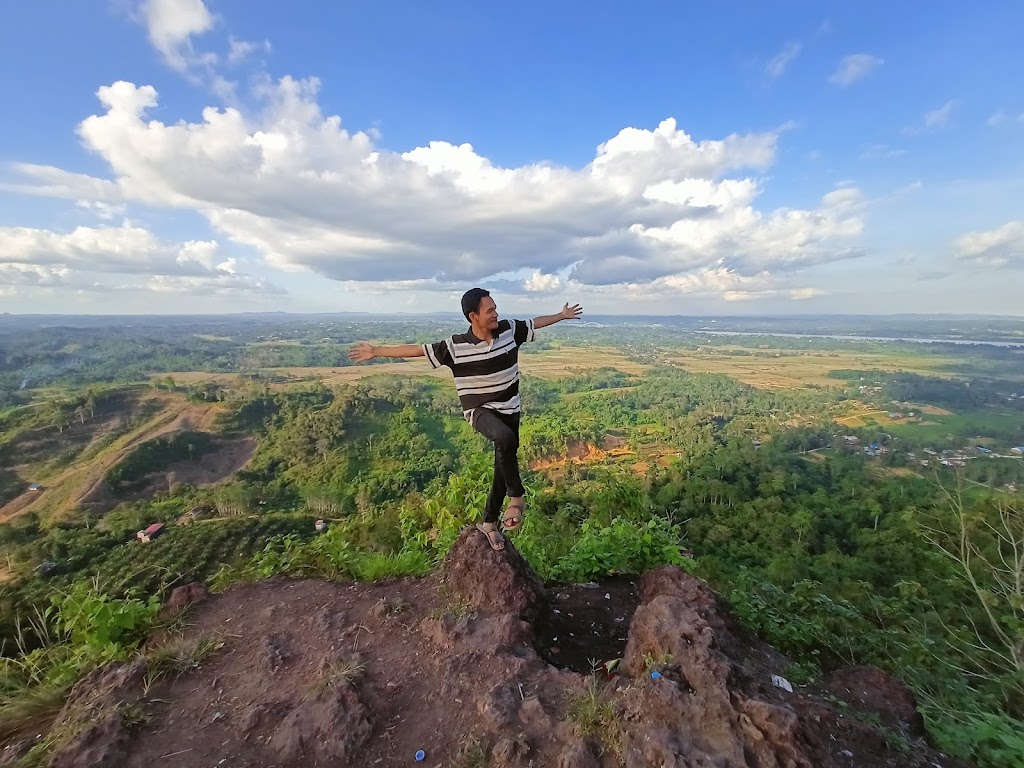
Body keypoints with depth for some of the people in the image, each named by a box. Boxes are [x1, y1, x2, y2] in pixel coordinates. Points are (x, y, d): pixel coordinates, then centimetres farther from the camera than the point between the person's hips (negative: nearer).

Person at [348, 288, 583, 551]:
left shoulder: (509, 330, -7)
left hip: (509, 409, 5)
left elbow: (535, 322, 11)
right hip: (480, 410, -4)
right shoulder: (456, 346, -17)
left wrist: (562, 315, 25)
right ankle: (517, 498, -14)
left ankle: (489, 523, 30)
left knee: (503, 467, 10)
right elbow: (418, 349, -10)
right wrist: (377, 351, -8)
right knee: (505, 439, -37)